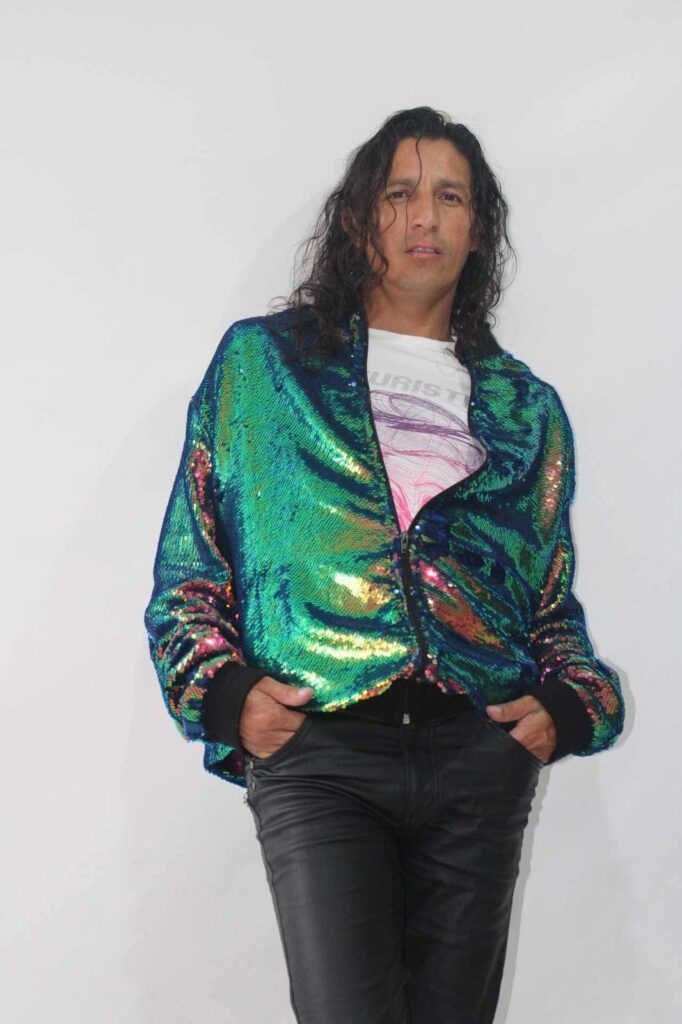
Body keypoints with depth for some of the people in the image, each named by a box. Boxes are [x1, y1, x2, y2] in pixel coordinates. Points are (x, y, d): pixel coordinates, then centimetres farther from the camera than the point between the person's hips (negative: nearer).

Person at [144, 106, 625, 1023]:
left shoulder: (526, 408, 16)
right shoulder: (265, 361, 10)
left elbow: (555, 600, 20)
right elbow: (188, 564, 9)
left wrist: (568, 707, 1)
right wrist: (225, 691, -6)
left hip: (482, 756, 3)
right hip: (314, 749, -2)